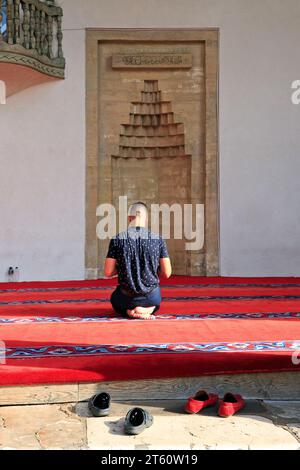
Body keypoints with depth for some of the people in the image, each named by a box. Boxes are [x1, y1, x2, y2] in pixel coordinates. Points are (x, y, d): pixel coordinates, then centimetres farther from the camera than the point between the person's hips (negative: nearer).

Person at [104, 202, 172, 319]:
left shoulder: (117, 240, -8)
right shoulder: (158, 240, -6)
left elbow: (108, 272, -7)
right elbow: (166, 273, -5)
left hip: (127, 296, 0)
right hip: (151, 296, 0)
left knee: (115, 299, 37)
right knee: (155, 303, 38)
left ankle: (129, 311, 1)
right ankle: (147, 310, 1)